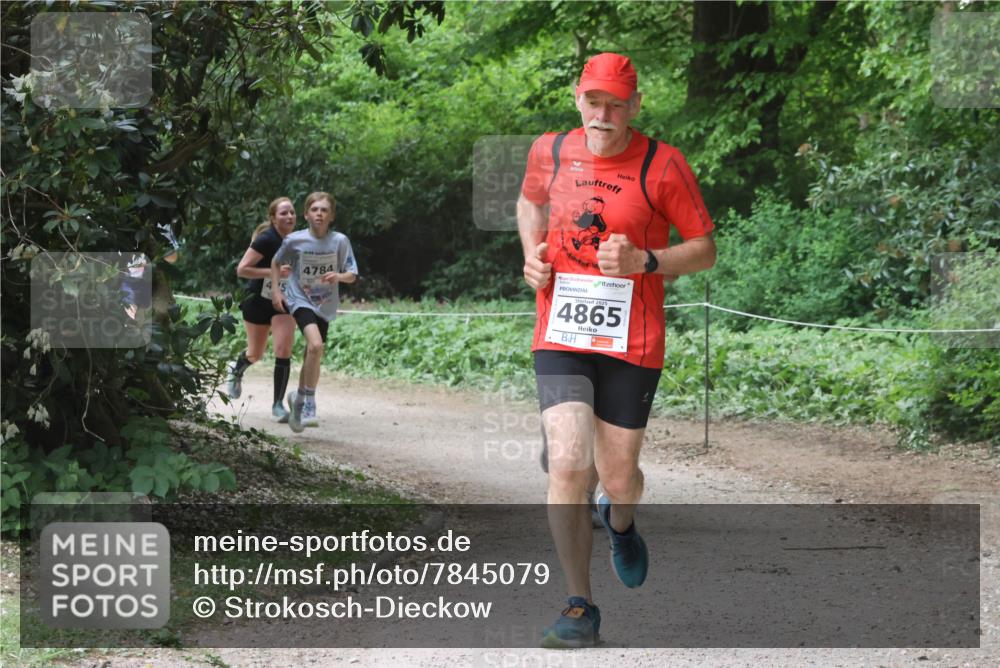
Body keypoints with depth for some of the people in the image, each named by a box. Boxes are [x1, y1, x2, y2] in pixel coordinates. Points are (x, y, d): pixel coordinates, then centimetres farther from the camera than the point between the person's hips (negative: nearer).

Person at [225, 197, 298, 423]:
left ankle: (278, 404, -4)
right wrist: (274, 271, -30)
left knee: (284, 351, -13)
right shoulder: (266, 240, -21)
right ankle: (236, 369, 49)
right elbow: (242, 269, -24)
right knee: (255, 354, 13)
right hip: (258, 301, -3)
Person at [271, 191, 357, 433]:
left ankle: (299, 398, 35)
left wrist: (339, 276, -26)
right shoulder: (295, 240, -11)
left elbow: (352, 275, -4)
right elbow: (276, 263, 7)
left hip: (325, 305, 3)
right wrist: (275, 290, -2)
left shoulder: (340, 241, -9)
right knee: (316, 345, -26)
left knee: (312, 355, 12)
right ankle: (309, 400, -14)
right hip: (300, 300, -3)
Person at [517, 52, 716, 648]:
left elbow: (705, 250, 0)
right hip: (560, 339, 1)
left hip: (632, 345, -1)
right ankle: (581, 609, -4)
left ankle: (620, 522, 44)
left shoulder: (663, 165, -6)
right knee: (568, 465, -15)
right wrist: (533, 253, 8)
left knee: (618, 478, 4)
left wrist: (644, 261, -17)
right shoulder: (550, 151, 4)